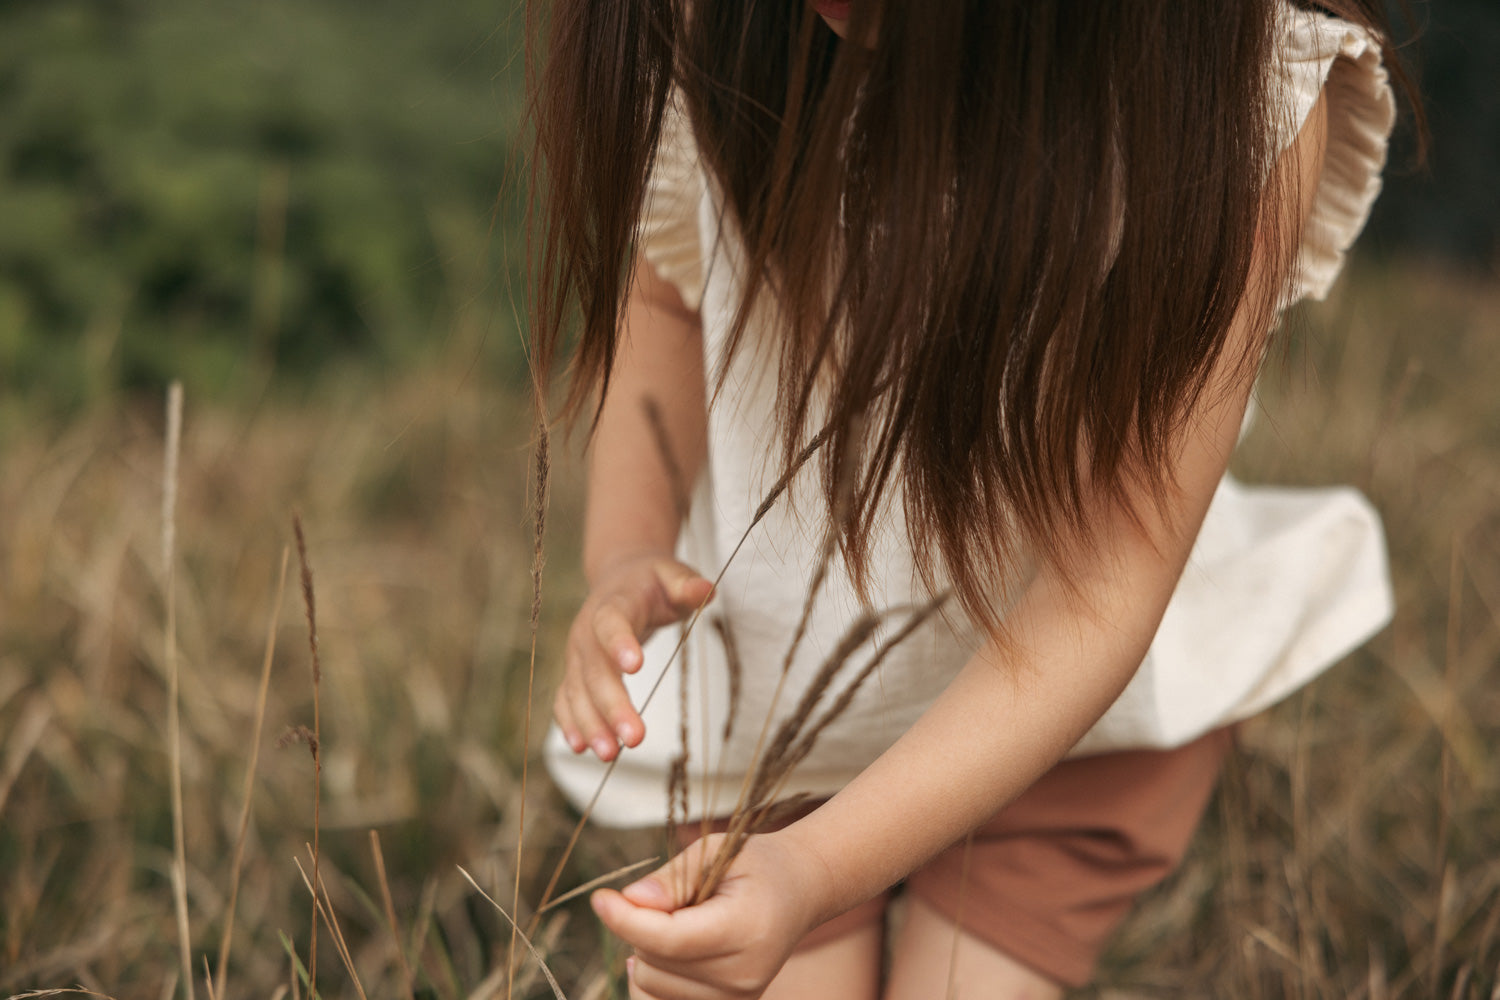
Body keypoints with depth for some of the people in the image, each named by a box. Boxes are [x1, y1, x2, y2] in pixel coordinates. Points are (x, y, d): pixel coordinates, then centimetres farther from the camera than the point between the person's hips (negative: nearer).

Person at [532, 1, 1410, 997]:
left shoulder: (1250, 91, -30)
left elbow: (1101, 589, -31)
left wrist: (816, 870, -42)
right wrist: (625, 552, -20)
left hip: (1075, 683, -2)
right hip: (771, 663, 2)